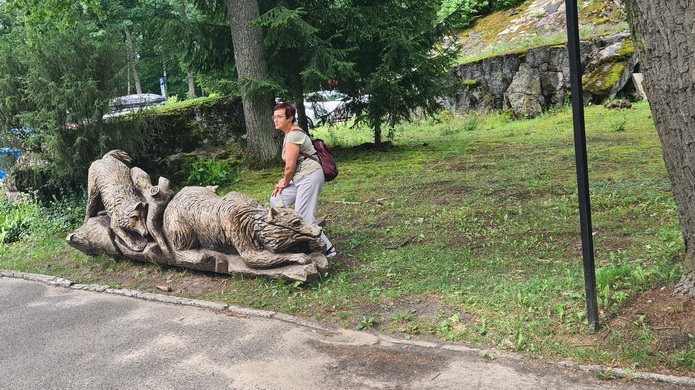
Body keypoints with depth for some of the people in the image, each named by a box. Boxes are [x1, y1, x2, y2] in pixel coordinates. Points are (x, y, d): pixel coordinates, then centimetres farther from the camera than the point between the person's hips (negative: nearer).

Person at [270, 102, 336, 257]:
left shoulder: (294, 135, -16)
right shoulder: (289, 133, 16)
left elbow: (290, 167, -15)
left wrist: (285, 182, 3)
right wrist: (285, 181, 8)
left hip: (310, 177, -11)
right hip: (300, 179, 11)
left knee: (303, 218, -12)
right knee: (276, 200, 16)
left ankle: (327, 249, -3)